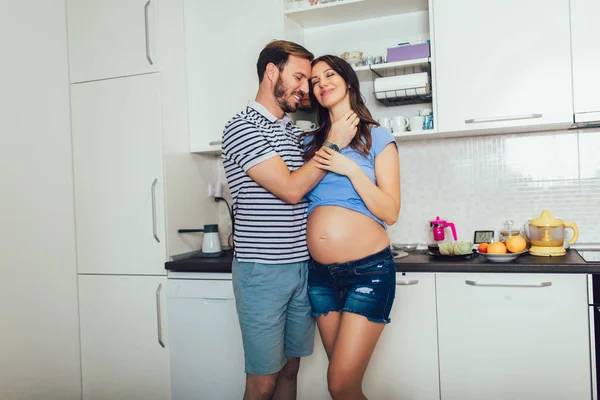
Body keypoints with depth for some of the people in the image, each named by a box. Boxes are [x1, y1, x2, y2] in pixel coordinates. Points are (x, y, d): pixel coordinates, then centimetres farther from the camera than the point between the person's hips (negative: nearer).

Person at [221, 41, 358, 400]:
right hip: (263, 272, -7)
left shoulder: (294, 131, 16)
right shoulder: (242, 128, -9)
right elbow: (291, 189, -17)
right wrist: (333, 144, -9)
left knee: (290, 370, 15)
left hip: (302, 268, 7)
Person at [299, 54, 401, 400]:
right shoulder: (309, 142, 13)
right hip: (321, 273, 5)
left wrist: (351, 169, -13)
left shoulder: (377, 137, 2)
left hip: (368, 270, -4)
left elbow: (391, 212, -6)